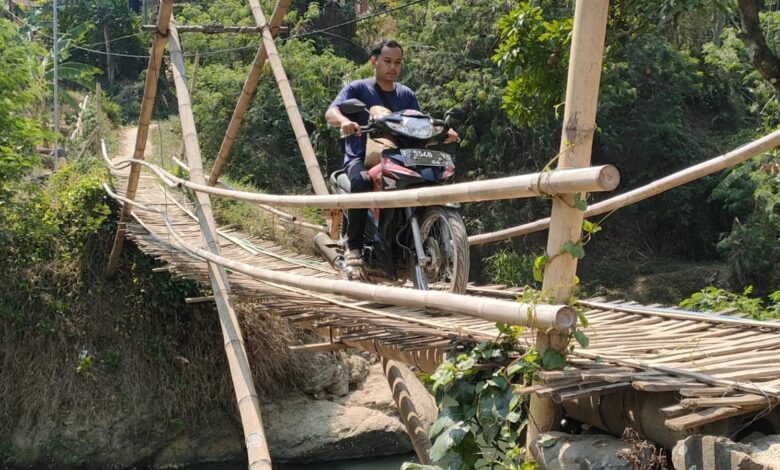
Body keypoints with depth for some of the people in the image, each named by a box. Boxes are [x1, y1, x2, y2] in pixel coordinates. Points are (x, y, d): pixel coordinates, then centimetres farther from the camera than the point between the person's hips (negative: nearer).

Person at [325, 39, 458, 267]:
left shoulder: (406, 95, 19)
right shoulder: (357, 89, 5)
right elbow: (331, 113, -10)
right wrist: (344, 121, -35)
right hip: (361, 157, -4)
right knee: (362, 181, -38)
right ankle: (354, 244, -24)